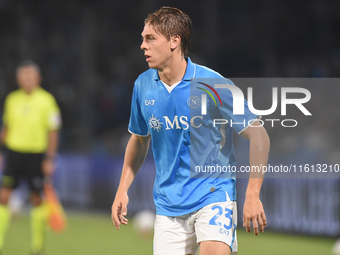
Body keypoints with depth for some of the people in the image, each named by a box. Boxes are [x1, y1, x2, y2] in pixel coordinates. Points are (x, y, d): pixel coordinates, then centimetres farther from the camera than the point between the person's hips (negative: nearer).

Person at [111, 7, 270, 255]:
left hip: (213, 194, -5)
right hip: (168, 204, 5)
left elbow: (258, 136, -9)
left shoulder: (212, 84, -12)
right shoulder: (143, 85, 3)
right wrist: (123, 190, 12)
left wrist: (252, 196, -15)